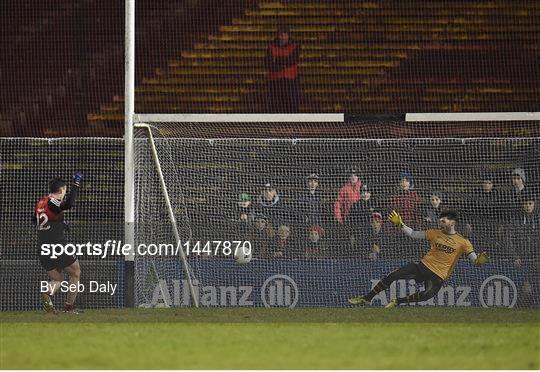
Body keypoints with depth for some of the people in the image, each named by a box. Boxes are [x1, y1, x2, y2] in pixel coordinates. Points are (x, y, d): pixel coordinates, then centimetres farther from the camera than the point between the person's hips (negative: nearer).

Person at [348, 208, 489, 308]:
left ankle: (398, 301, -17)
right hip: (423, 265, 4)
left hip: (438, 276, -4)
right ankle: (366, 298, 1)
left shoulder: (463, 243, -3)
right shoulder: (435, 233, 9)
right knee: (392, 276, -11)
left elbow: (475, 260, -8)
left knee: (429, 293, -35)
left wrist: (480, 260, -32)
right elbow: (414, 234, 14)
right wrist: (400, 225, 3)